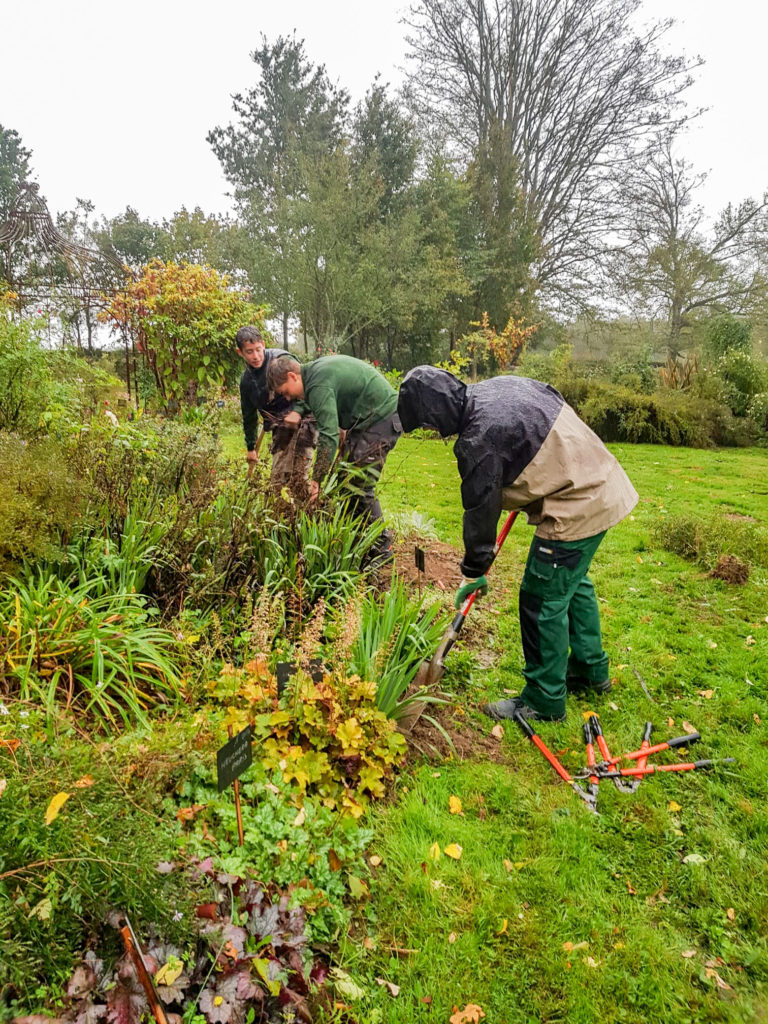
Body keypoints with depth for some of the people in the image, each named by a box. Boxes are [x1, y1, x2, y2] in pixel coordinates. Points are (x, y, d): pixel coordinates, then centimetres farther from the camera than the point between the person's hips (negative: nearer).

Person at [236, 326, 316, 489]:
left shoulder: (280, 359, -9)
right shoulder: (246, 380, 12)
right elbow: (249, 416, 24)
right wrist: (250, 447, 29)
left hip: (301, 419, -6)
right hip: (280, 430, 7)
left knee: (298, 475, -18)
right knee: (277, 479, 2)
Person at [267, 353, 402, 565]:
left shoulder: (318, 386, -21)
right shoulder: (317, 369, 10)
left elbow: (328, 436, -28)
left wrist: (317, 480, -25)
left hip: (381, 419, -11)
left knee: (361, 486, -12)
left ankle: (382, 549, -1)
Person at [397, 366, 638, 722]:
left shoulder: (479, 441, -23)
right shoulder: (500, 384, 3)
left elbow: (481, 509, -15)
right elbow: (557, 399, 17)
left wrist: (473, 572, -1)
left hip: (576, 508, -10)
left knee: (543, 601, 1)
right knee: (573, 584, 25)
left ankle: (544, 702, 16)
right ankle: (591, 670, 43)